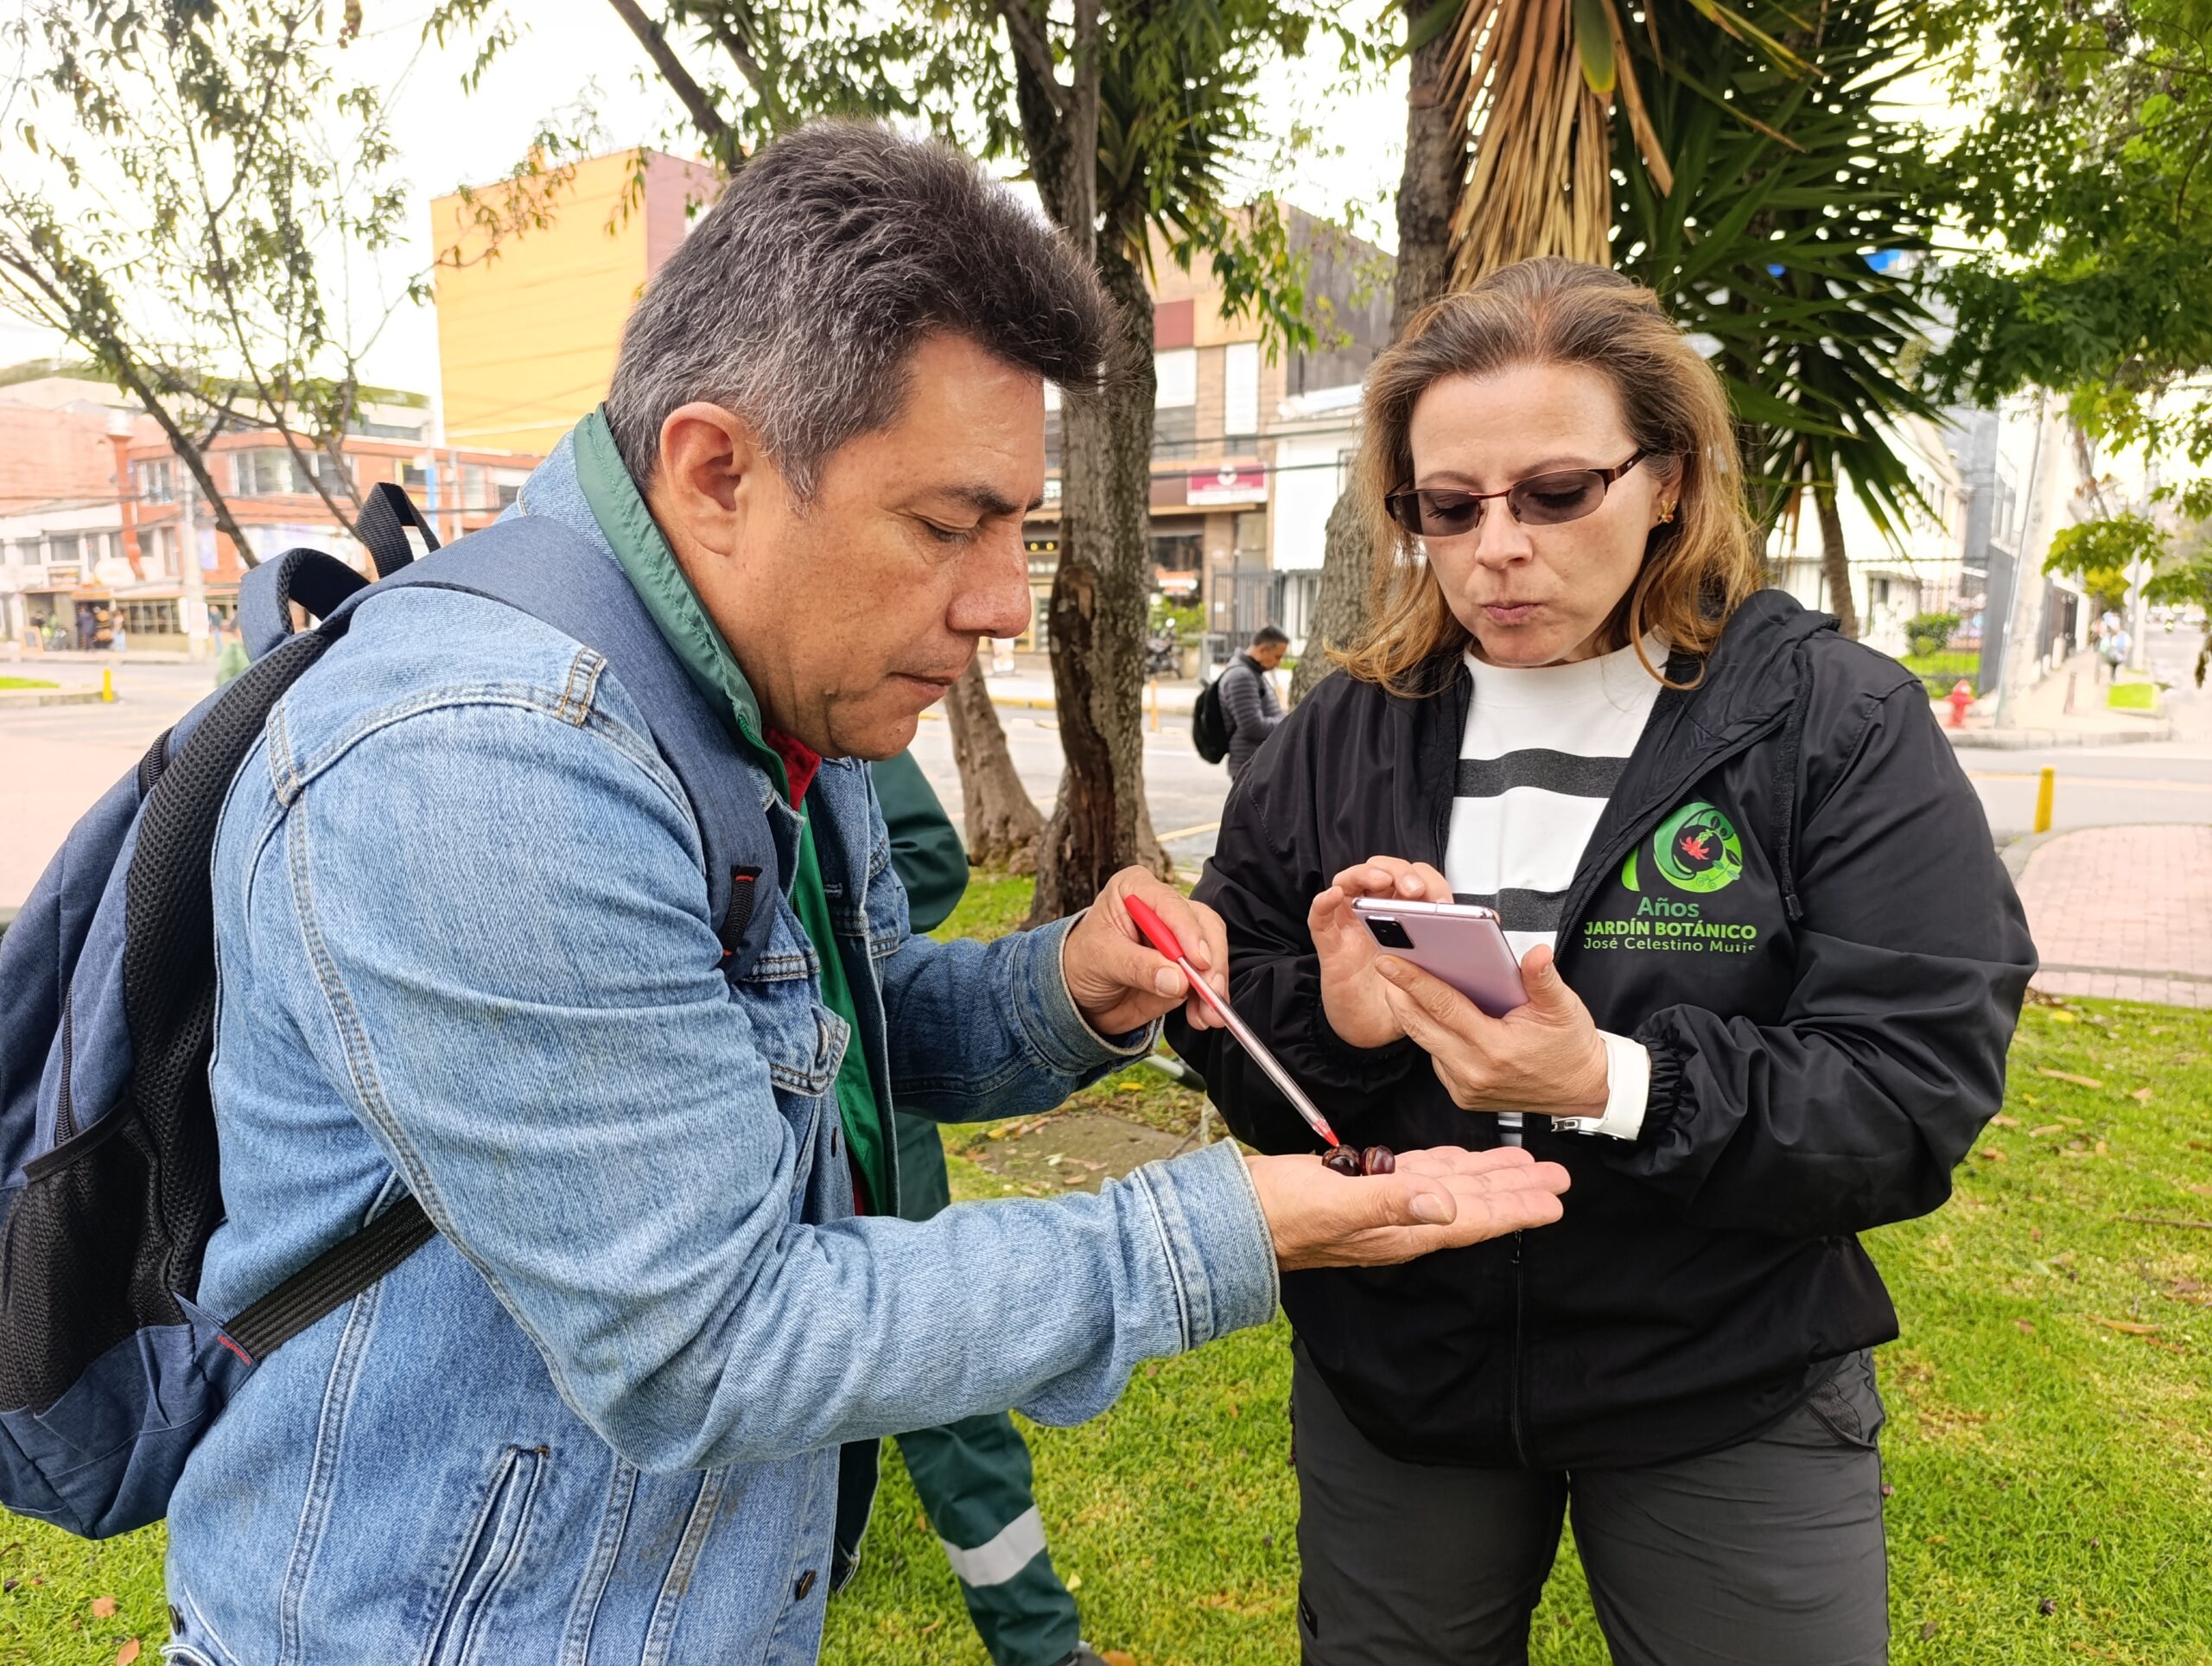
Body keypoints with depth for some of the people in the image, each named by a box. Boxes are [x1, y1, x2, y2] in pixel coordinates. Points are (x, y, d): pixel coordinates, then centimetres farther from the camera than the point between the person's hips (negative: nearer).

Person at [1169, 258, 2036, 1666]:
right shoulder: (1344, 732, -3)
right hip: (1390, 1377, 3)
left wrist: (1611, 1085, -31)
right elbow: (1221, 1032, 0)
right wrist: (1330, 1019, -23)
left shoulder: (1841, 725, -11)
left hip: (1728, 1398, -2)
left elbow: (1915, 1099, -16)